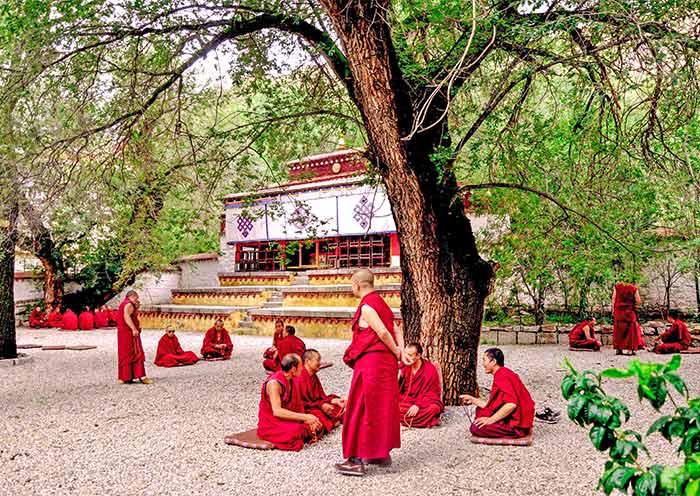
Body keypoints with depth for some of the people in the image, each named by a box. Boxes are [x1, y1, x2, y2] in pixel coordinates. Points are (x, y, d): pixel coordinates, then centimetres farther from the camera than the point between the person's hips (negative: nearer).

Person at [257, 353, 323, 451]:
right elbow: (277, 411, -29)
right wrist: (305, 417, -30)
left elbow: (296, 406, 6)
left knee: (316, 425, -7)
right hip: (270, 425, -7)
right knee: (295, 432, -33)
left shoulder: (290, 381, 6)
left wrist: (308, 419, -12)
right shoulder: (274, 383, -21)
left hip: (286, 419, 7)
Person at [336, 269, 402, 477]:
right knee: (382, 407, 16)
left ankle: (357, 460, 2)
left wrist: (395, 351, -9)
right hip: (387, 363, 9)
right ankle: (383, 453, 26)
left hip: (370, 363, -9)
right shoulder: (380, 303, 13)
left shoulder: (366, 307, -15)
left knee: (361, 409, -2)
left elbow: (382, 332, -22)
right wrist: (400, 351, -1)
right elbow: (396, 332, 10)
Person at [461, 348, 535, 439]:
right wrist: (472, 400, 18)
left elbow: (511, 404, -30)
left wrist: (491, 419, -23)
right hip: (513, 418, 11)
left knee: (475, 428, -16)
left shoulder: (502, 376, -19)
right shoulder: (502, 374, 13)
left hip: (517, 425, -11)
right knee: (480, 410, 21)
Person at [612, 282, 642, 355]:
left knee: (618, 330, 8)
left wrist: (613, 309, 5)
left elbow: (613, 299, 0)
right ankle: (631, 349, 1)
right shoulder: (634, 288, -1)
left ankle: (618, 349, 7)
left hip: (618, 311, 1)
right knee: (630, 330, 5)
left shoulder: (617, 286, 2)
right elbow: (638, 301, -4)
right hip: (629, 312, -1)